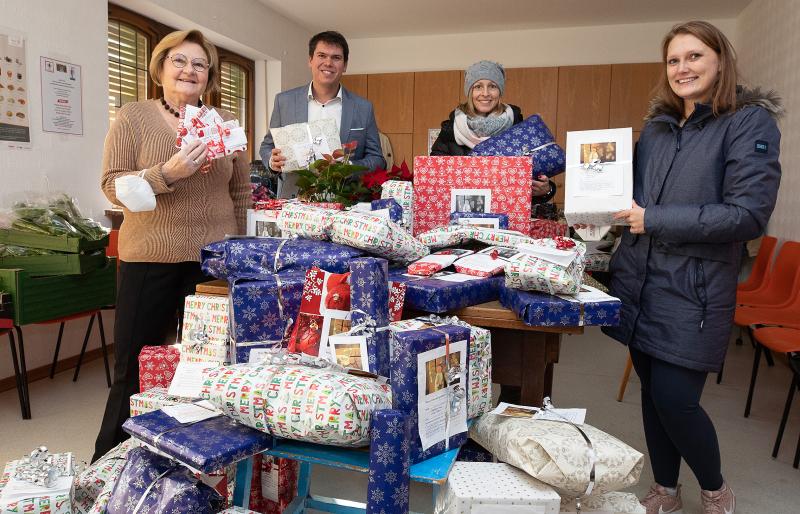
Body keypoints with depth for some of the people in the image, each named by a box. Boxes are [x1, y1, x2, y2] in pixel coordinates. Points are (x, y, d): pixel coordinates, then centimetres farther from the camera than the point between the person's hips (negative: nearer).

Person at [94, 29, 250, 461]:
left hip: (214, 260, 2)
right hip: (149, 261, -2)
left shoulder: (225, 123, 7)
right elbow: (113, 186, -6)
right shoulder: (133, 117, 0)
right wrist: (166, 174, -22)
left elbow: (241, 192, 11)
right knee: (133, 367, 8)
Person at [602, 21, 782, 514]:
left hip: (694, 290, -5)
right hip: (639, 280, 6)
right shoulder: (656, 127, 11)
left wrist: (654, 220, -18)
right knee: (652, 391, 13)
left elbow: (749, 214, -16)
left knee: (674, 399, -4)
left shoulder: (750, 122, -7)